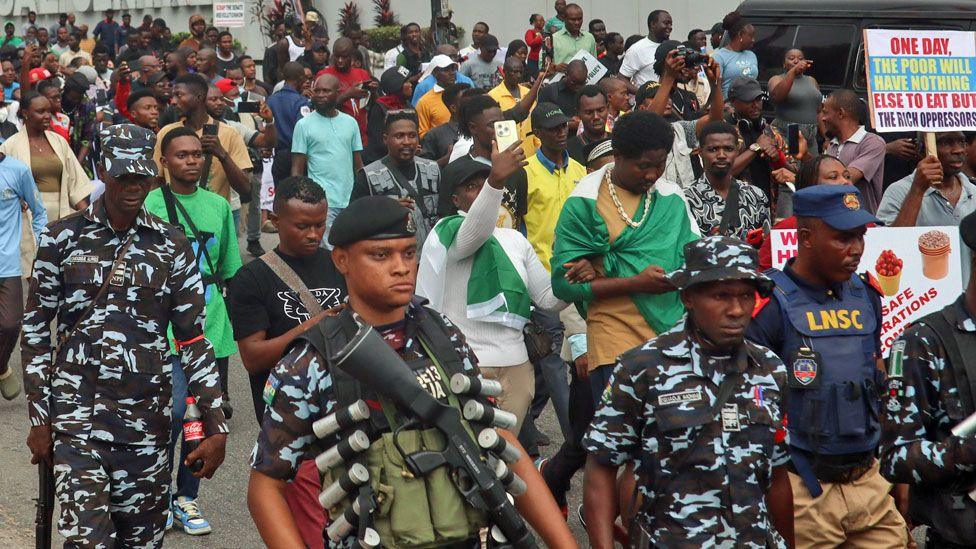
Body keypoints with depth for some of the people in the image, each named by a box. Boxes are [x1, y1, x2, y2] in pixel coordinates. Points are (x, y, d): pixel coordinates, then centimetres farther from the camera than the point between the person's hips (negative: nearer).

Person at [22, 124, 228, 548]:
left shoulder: (173, 245, 3)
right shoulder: (62, 238, 0)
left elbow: (193, 338, 5)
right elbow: (35, 330, 4)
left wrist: (216, 427, 1)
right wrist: (39, 421, 1)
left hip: (147, 416, 2)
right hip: (77, 412, -2)